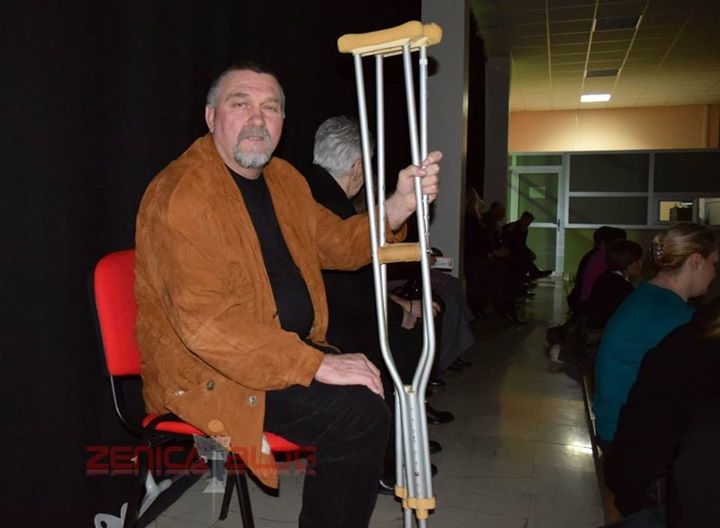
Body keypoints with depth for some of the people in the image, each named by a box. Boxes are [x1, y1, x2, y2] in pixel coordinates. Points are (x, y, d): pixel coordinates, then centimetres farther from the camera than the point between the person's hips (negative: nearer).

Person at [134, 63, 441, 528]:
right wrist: (317, 364, -27)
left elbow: (336, 244, 14)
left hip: (290, 350, 9)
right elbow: (204, 320, -26)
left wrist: (399, 206, -4)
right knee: (358, 411, -22)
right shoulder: (182, 193, -18)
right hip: (208, 373, -8)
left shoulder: (284, 179, 11)